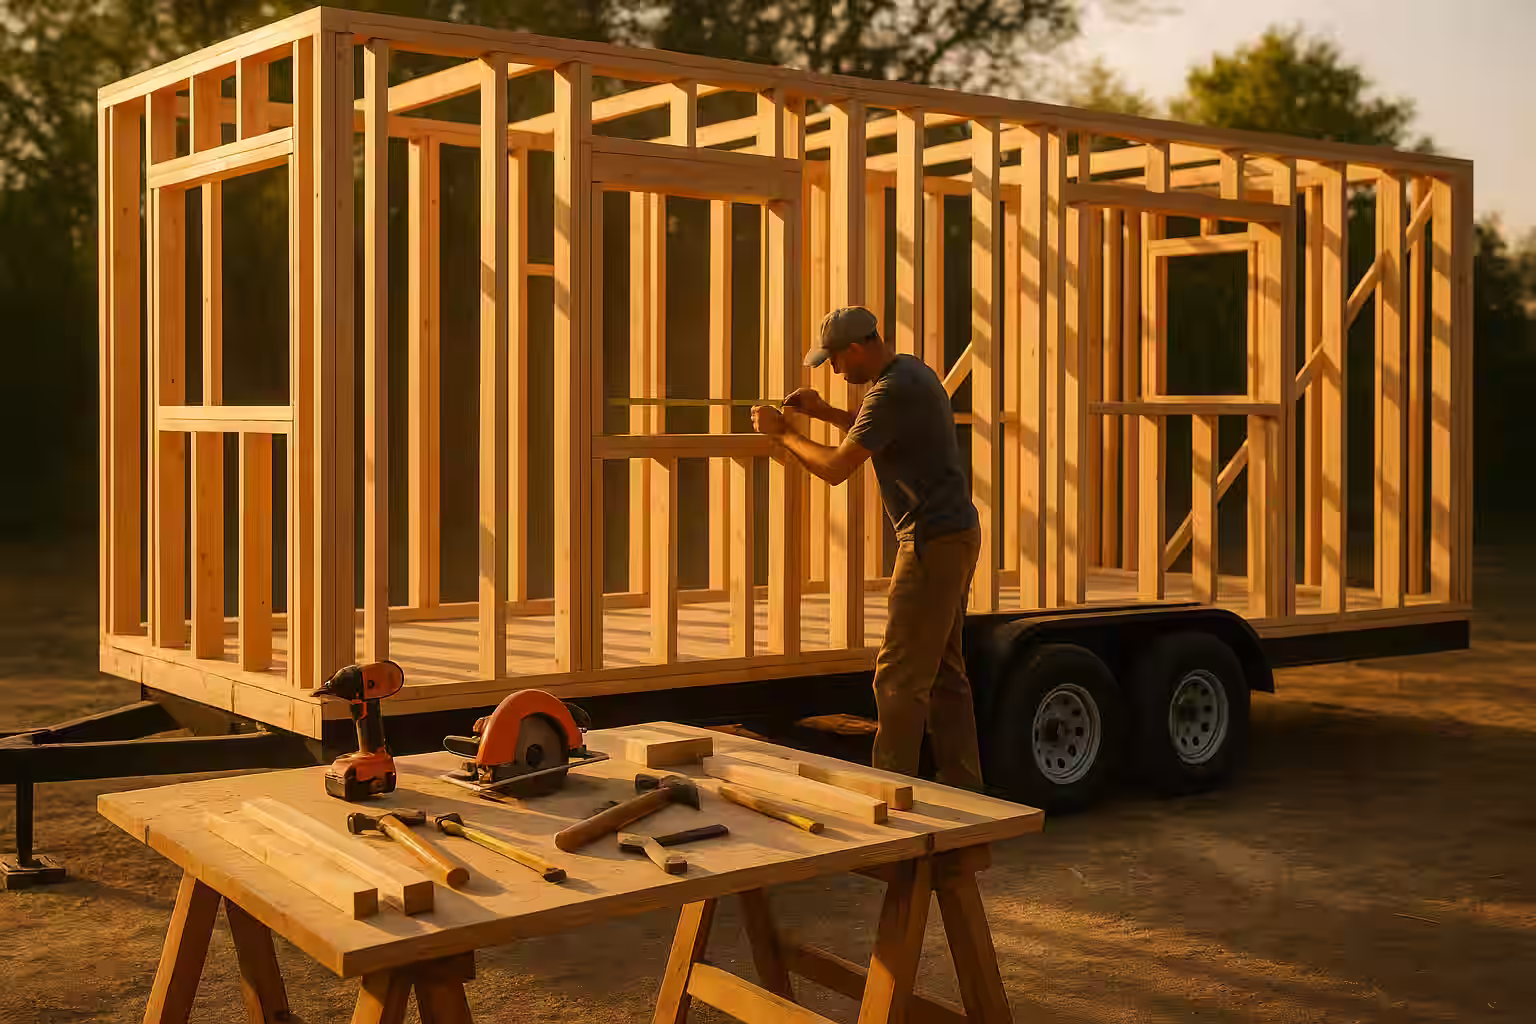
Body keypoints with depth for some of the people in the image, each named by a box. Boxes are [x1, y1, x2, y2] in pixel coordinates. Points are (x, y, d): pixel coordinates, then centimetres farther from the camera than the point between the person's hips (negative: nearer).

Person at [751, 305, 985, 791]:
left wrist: (783, 432, -5)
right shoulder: (913, 370, 13)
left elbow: (835, 468, -19)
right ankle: (962, 789, 18)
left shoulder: (892, 390, -18)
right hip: (956, 533, 10)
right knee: (944, 671, 14)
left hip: (934, 541, -10)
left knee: (900, 676, -6)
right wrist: (824, 412, 19)